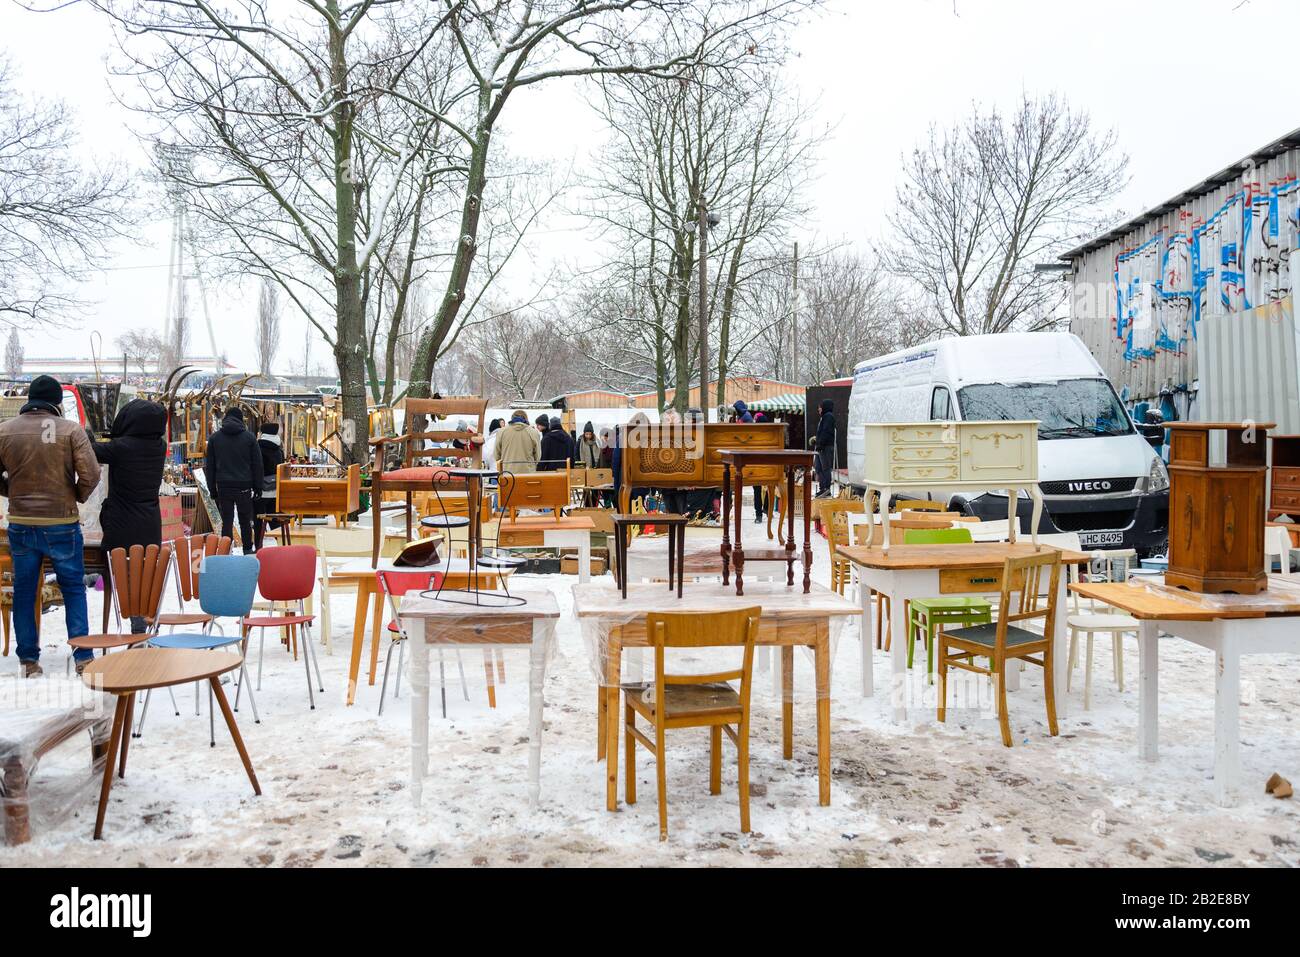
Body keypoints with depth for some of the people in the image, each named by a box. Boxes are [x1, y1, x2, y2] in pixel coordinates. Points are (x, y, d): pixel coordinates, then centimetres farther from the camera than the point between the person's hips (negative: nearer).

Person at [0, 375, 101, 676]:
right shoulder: (70, 430, -9)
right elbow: (90, 474, -14)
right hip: (62, 524, -2)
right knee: (73, 589, 9)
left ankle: (28, 659, 18)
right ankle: (83, 657, 8)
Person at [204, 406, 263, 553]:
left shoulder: (214, 437, 5)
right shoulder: (249, 437, 0)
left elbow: (209, 466, 7)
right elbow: (257, 464, 0)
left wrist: (212, 488, 12)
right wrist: (258, 486, 6)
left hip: (223, 486, 1)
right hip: (244, 486, -1)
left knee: (226, 521, 4)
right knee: (245, 520, 10)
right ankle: (248, 550, 16)